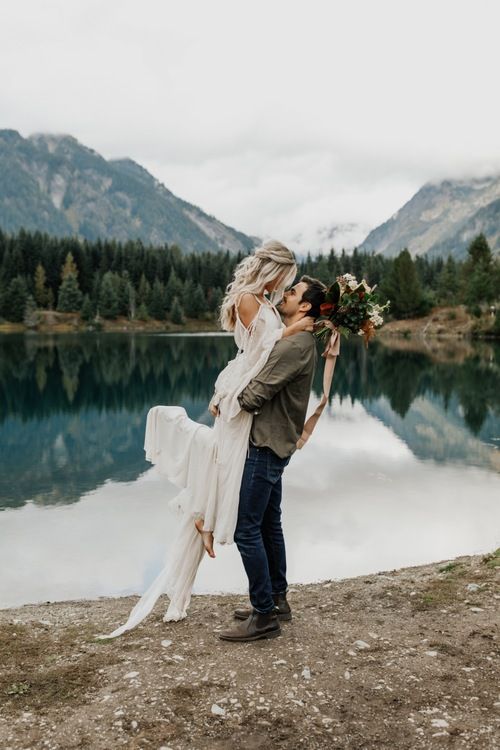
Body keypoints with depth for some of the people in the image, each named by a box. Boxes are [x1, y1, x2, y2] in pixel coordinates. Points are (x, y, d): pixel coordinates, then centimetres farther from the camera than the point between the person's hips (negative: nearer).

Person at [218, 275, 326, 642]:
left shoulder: (294, 345, -20)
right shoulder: (299, 341, 14)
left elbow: (254, 396, -23)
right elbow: (264, 384, 18)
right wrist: (232, 395, 1)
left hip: (267, 447, -11)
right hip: (273, 444, 11)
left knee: (247, 530, -6)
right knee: (268, 525, 18)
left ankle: (264, 616, 2)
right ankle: (277, 600, 29)